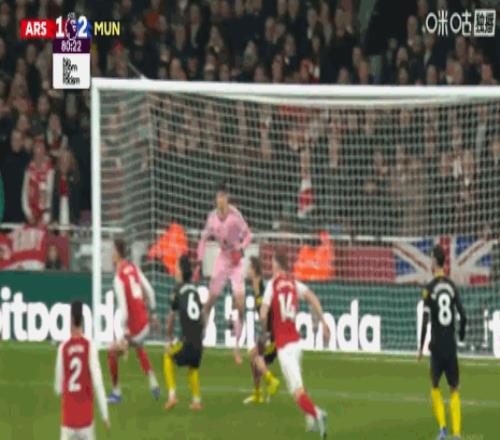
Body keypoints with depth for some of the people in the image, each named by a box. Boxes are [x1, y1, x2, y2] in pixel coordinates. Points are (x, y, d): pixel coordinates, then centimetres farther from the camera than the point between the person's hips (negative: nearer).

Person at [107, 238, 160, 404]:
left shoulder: (118, 278, -18)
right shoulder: (134, 268, 3)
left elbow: (123, 308, -23)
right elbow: (150, 291, 11)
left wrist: (125, 332, -24)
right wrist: (153, 314, 24)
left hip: (133, 326, -7)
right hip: (144, 321, 7)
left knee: (112, 353, 7)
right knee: (139, 348, 35)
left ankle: (116, 393, 10)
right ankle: (153, 384, 33)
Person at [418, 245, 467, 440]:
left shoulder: (430, 289, -7)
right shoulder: (452, 287, 2)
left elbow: (425, 320, -11)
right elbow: (463, 316, 1)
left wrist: (421, 347, -3)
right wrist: (462, 334, 22)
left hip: (437, 345, -2)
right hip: (451, 345, 2)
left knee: (435, 387, 15)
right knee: (454, 390, 7)